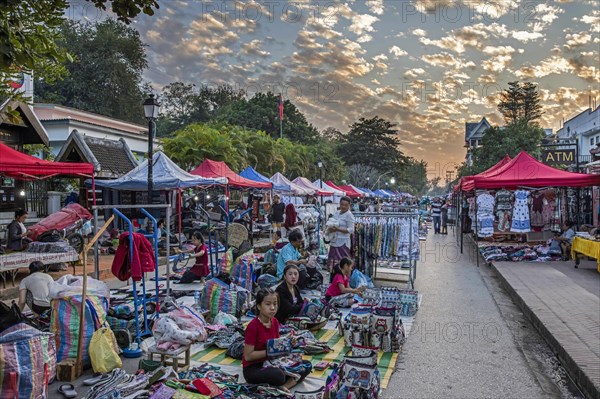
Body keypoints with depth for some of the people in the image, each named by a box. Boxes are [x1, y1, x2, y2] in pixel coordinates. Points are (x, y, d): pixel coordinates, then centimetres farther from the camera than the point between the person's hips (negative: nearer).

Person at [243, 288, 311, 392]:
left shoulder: (275, 322, 2)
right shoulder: (253, 326, -19)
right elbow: (247, 356, -18)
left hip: (270, 363, 8)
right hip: (252, 368, -8)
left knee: (306, 366, -5)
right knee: (278, 375, -39)